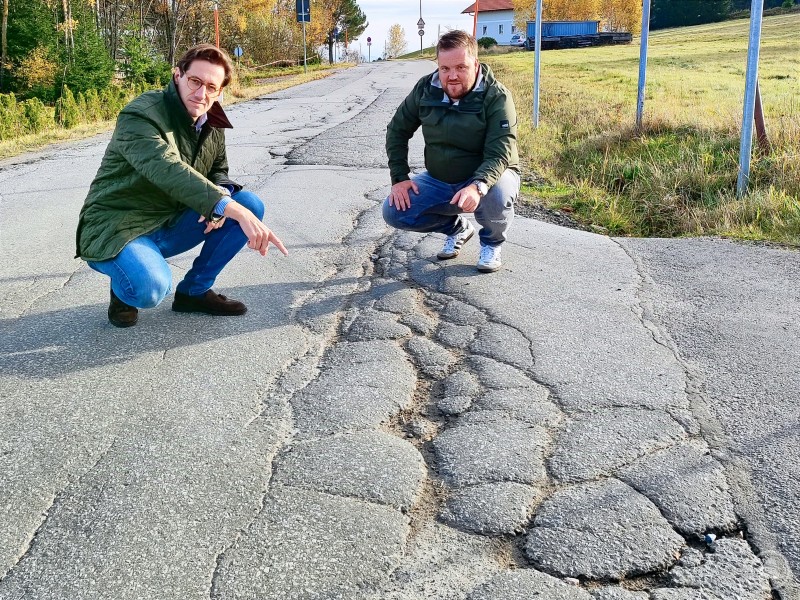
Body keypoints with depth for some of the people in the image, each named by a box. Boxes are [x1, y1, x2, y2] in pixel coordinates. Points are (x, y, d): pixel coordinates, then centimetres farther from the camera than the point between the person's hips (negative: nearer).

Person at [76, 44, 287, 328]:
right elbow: (168, 170, -37)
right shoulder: (141, 115, -21)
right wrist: (231, 208, -49)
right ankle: (123, 292, 3)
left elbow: (218, 171, 14)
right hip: (115, 229, -7)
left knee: (250, 204, -7)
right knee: (150, 287, -38)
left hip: (171, 226, 7)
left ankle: (194, 291, 4)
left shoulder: (212, 126, 3)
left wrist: (222, 196, -14)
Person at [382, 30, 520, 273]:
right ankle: (457, 228, 14)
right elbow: (397, 130, 4)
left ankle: (492, 243, -1)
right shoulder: (425, 89, -8)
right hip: (438, 180, 4)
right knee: (394, 211, -14)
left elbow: (500, 152, -29)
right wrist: (399, 177, -7)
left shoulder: (497, 97, -21)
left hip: (486, 177, -4)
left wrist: (478, 186, -49)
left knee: (496, 195, -39)